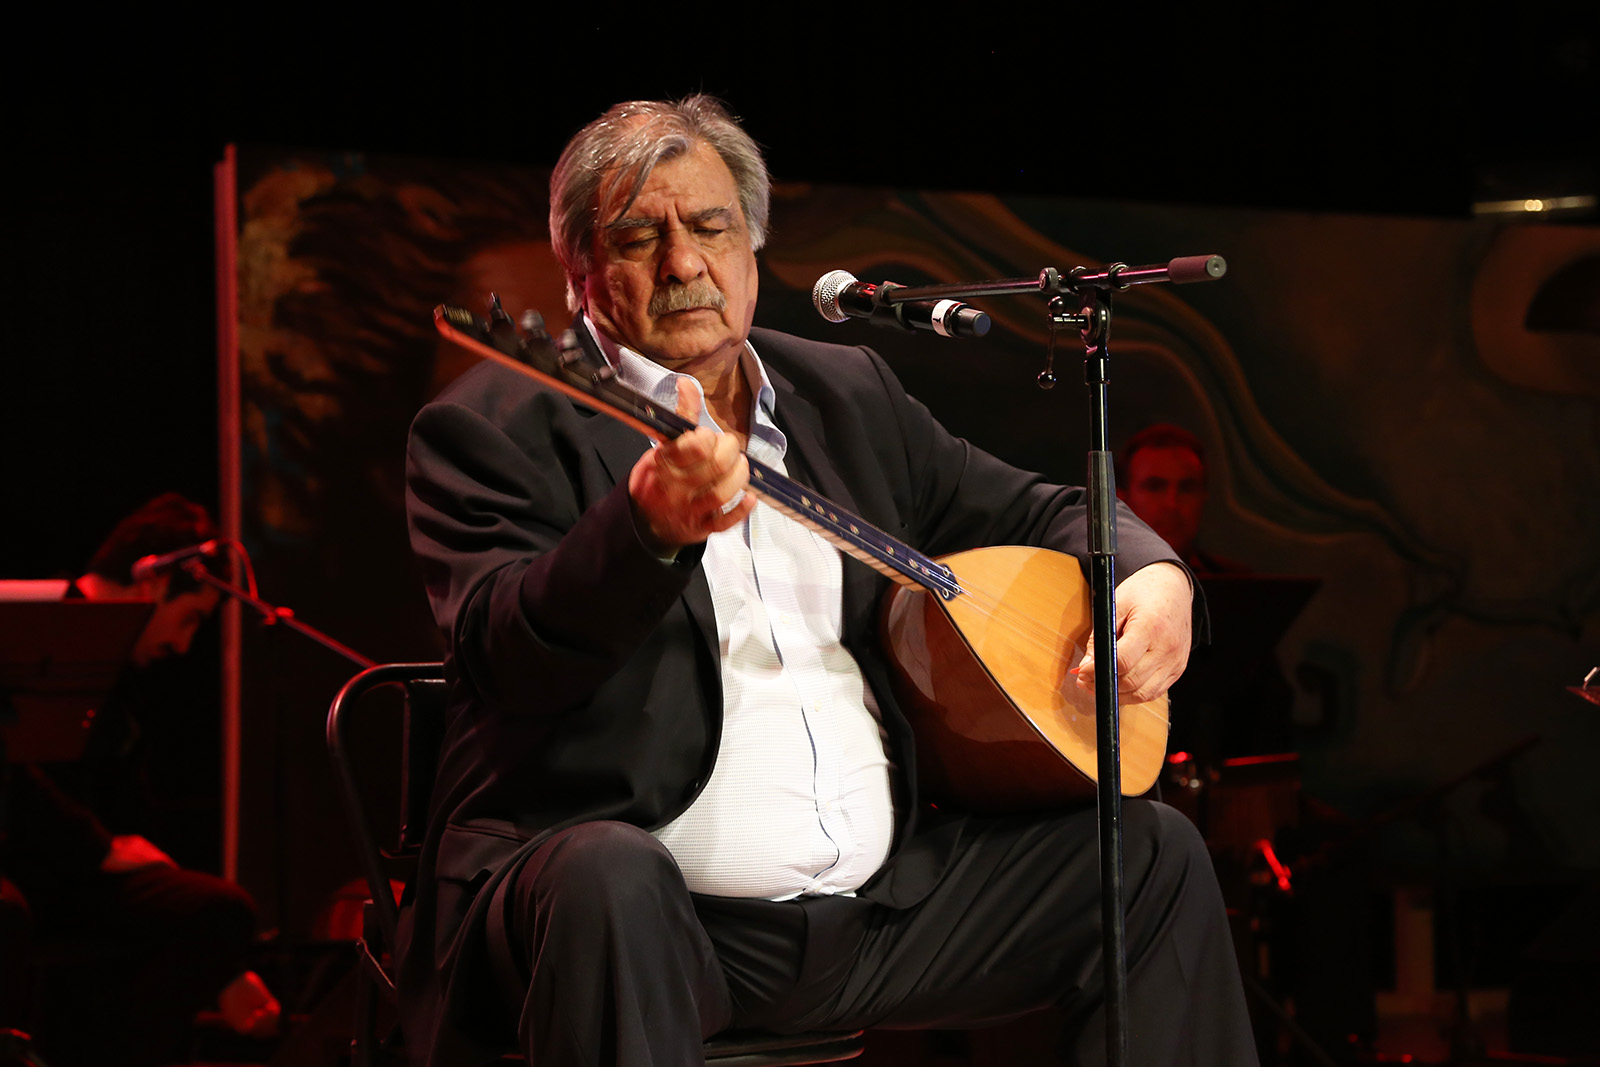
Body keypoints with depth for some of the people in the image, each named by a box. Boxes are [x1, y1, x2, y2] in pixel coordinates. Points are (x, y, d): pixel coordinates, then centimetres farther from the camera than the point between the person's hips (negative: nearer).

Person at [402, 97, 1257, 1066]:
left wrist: (1151, 575, 3)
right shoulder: (491, 428, -2)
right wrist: (651, 528, -37)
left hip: (878, 905, 7)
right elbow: (509, 655, -18)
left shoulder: (848, 394, 18)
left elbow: (1034, 514, 26)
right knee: (611, 882, -39)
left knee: (1152, 849, 6)